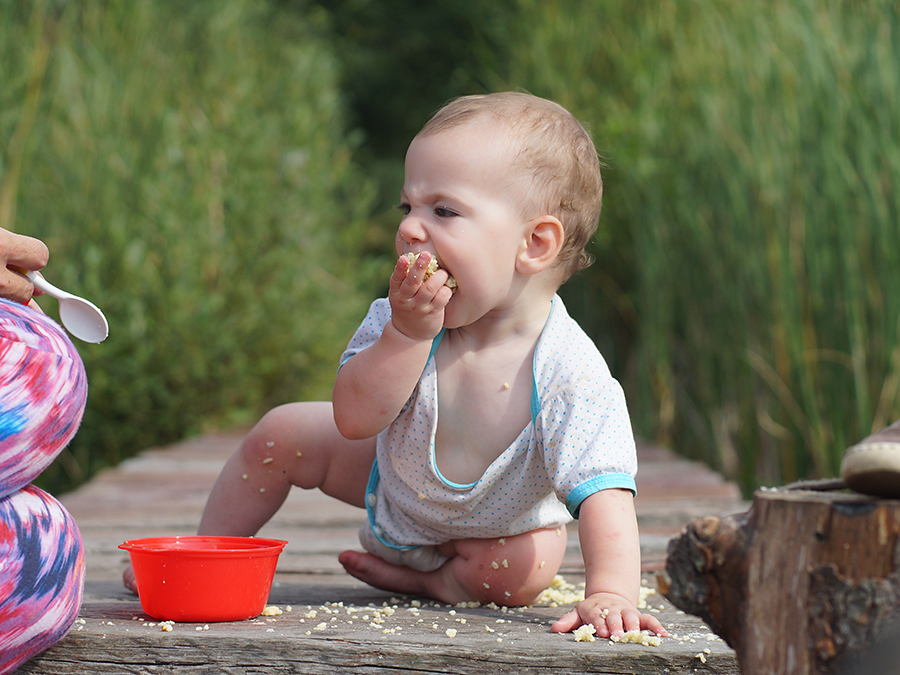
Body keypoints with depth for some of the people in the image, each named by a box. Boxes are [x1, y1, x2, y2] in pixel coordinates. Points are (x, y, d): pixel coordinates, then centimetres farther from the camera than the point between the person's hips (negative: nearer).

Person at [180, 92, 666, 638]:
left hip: (494, 524, -3)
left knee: (524, 571, -29)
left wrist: (611, 595, -58)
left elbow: (604, 490, -43)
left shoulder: (569, 372, -39)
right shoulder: (402, 316, -28)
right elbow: (353, 419, -34)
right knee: (282, 433, -2)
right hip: (395, 475, 3)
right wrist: (407, 332, -48)